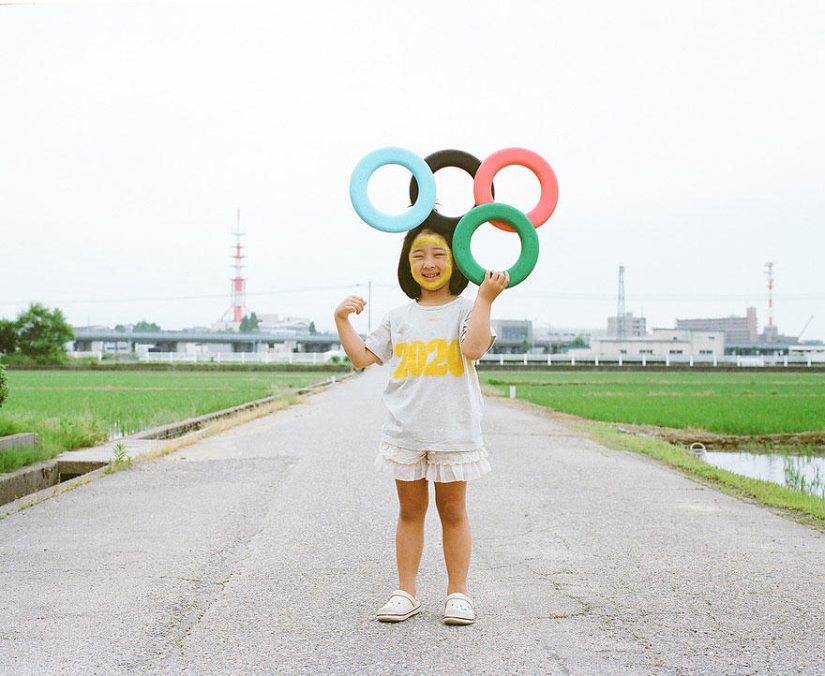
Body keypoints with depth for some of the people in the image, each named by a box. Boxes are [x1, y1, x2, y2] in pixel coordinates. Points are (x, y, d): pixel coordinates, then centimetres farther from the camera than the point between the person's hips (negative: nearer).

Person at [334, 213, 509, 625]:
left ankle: (457, 593, 16)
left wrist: (485, 299, -21)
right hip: (405, 432, 3)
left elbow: (474, 348, -20)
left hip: (454, 432, -3)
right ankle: (406, 593, 17)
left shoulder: (466, 310, -1)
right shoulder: (399, 318, 10)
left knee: (453, 512, 7)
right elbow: (362, 357, 12)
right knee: (410, 511, 10)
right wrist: (342, 321, 2)